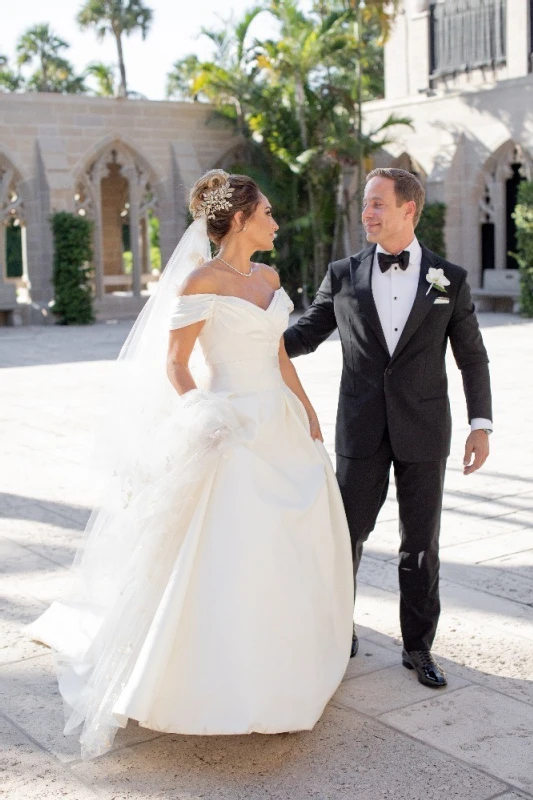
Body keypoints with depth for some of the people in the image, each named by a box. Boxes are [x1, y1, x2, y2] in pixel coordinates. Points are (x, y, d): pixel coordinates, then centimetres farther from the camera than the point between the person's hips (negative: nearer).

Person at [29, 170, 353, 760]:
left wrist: (309, 417, 14)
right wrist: (208, 426, -17)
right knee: (227, 561, -5)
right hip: (233, 432, -8)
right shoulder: (201, 281, -11)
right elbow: (173, 366, -10)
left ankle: (283, 662, 36)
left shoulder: (268, 278, 12)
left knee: (294, 547, 16)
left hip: (282, 427, 8)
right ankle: (222, 686, 9)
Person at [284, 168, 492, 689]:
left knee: (421, 543, 8)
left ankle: (418, 646, 23)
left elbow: (472, 356, 5)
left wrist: (481, 423, -2)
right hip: (361, 430, 0)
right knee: (345, 534, 6)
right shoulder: (343, 275, 3)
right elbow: (306, 333, 7)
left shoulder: (450, 279, 2)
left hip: (424, 430, 0)